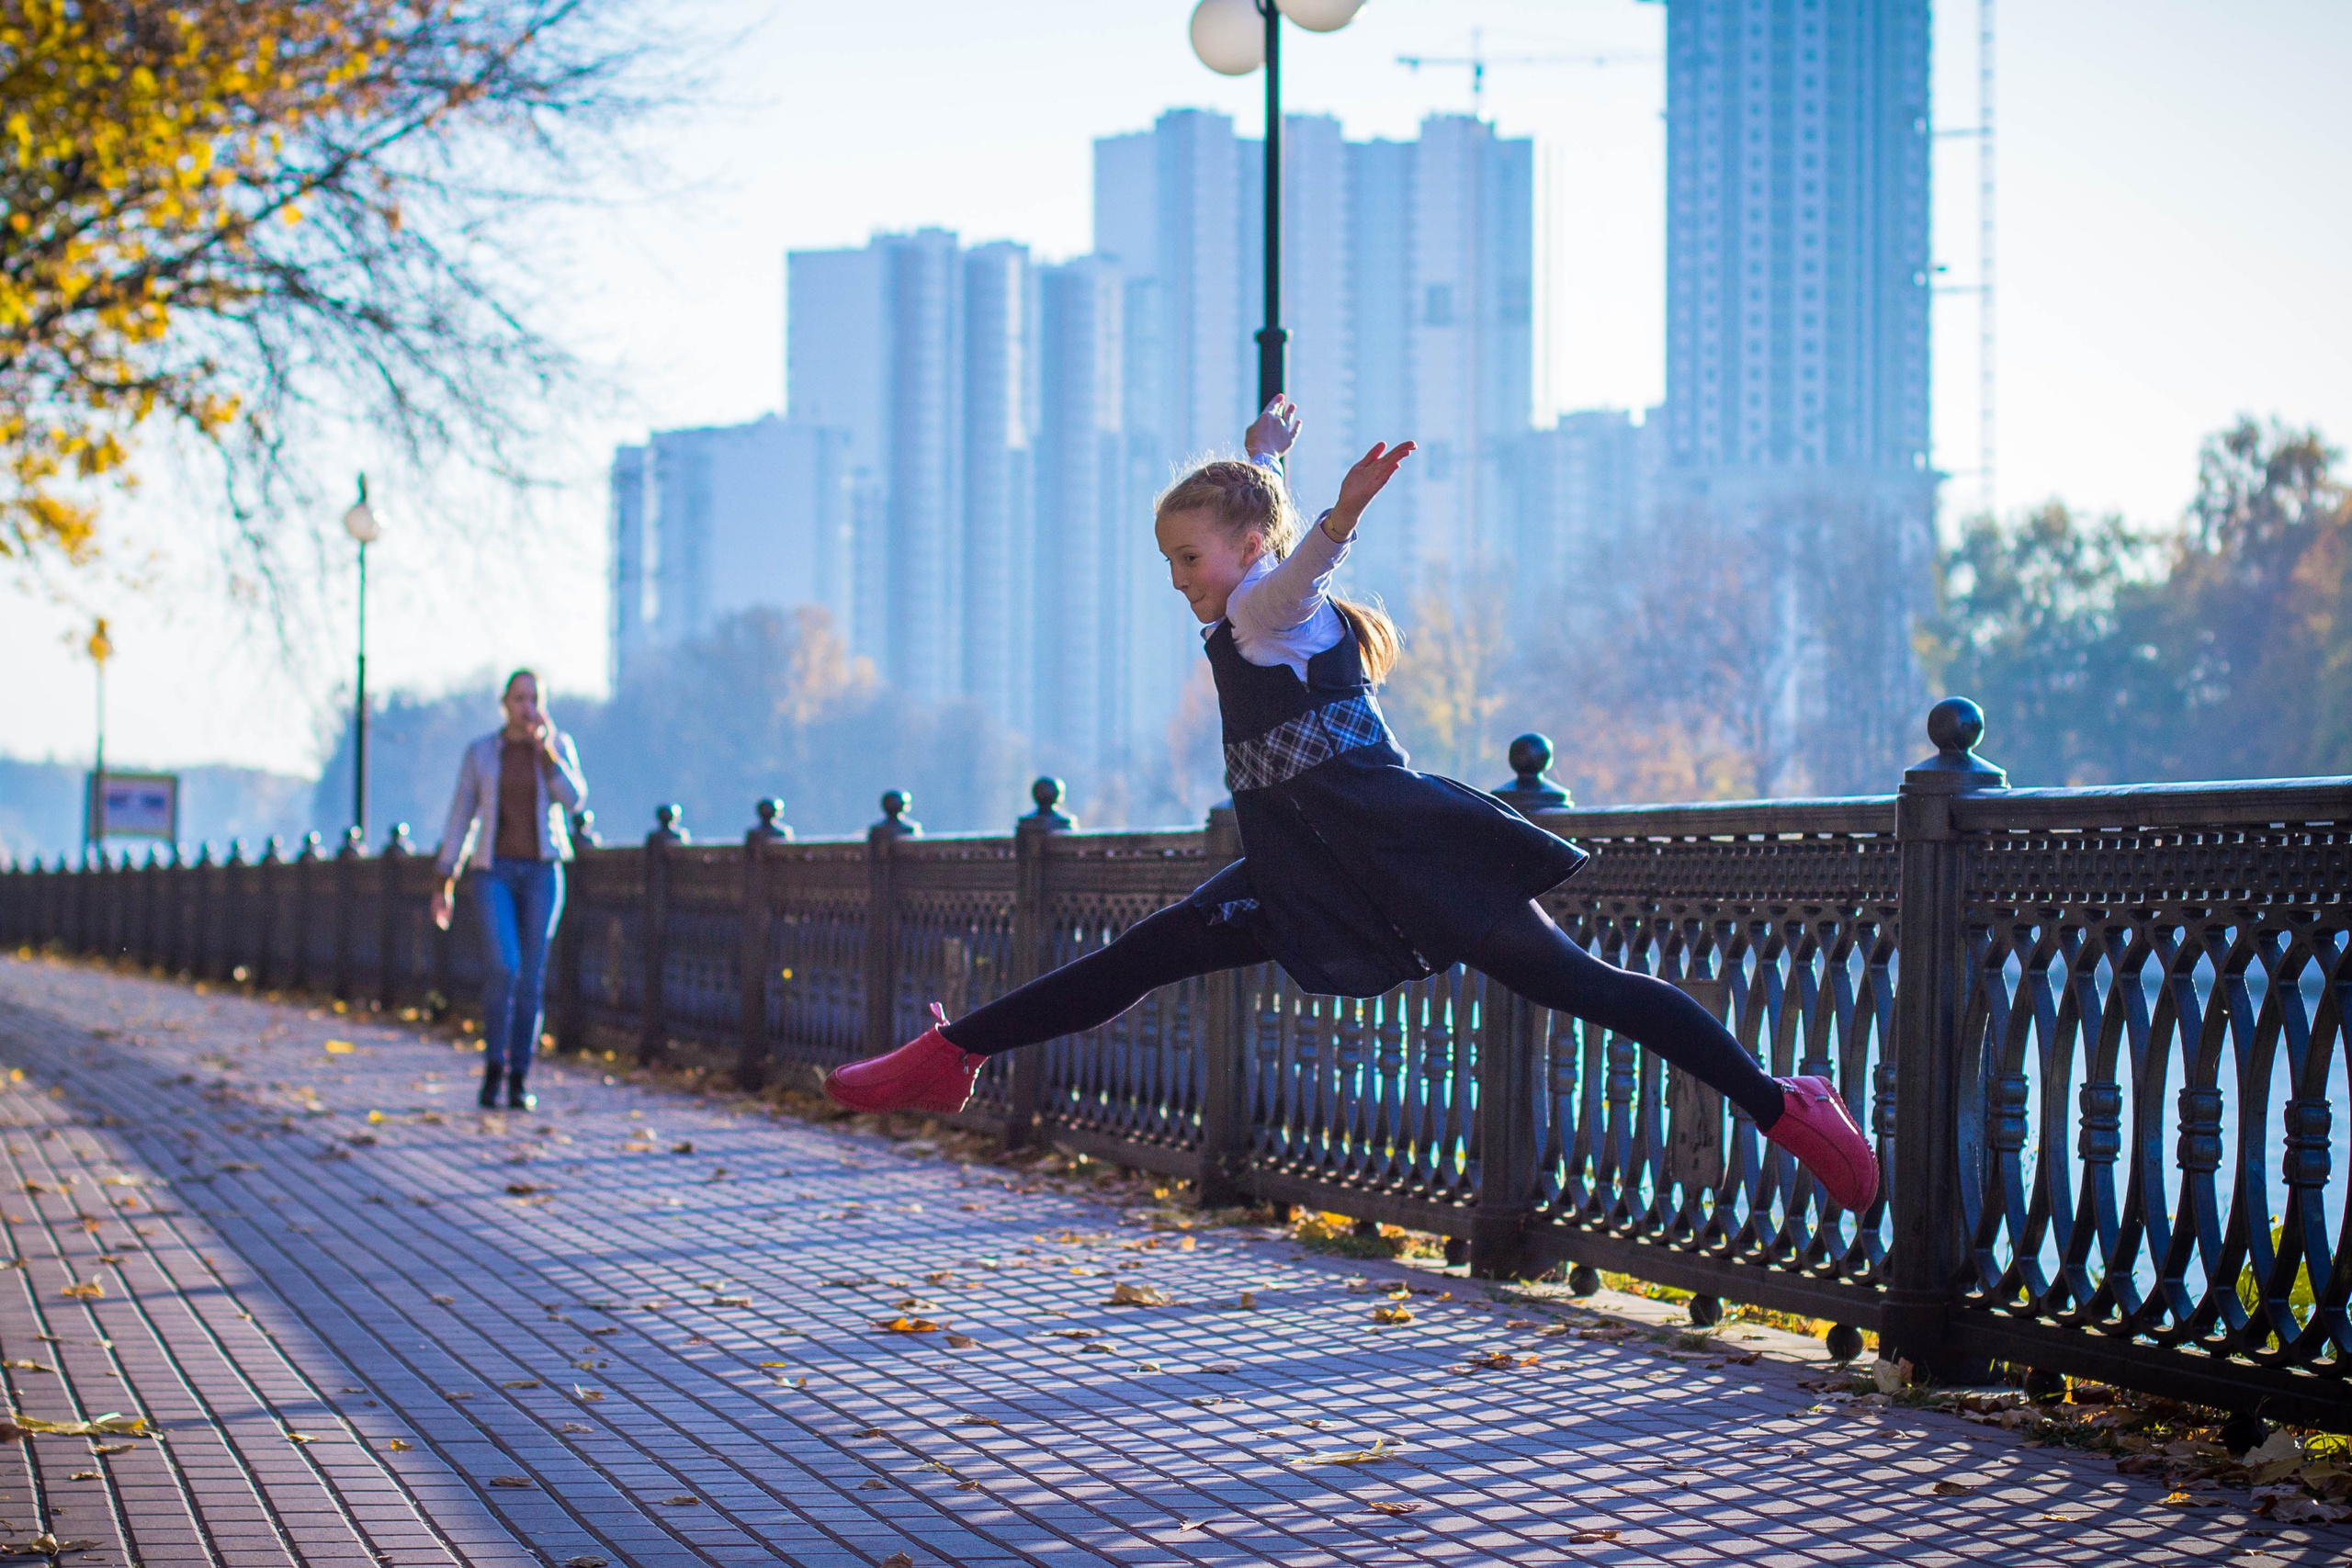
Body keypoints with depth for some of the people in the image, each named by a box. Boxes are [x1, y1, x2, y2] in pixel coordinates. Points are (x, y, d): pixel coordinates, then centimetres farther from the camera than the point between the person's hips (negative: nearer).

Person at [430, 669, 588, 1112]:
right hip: (494, 872, -1)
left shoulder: (559, 745, 4)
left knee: (530, 978, -1)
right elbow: (460, 819, 4)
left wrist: (546, 748, -21)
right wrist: (444, 884, 1)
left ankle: (519, 1081, 9)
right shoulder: (479, 753, 3)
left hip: (542, 872, 1)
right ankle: (494, 1065, -3)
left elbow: (572, 800, -12)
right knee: (502, 966, -20)